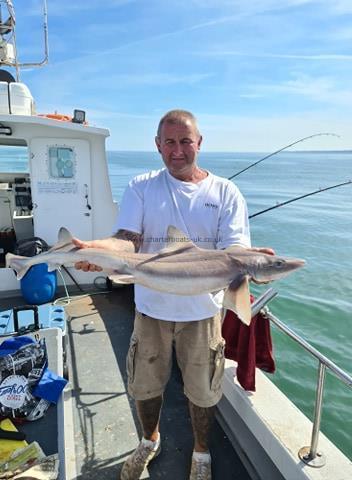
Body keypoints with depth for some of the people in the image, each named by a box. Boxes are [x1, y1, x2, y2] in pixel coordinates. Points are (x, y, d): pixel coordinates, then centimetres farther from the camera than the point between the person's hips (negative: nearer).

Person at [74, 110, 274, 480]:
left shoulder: (225, 192, -6)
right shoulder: (141, 187, -3)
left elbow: (235, 250, -14)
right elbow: (128, 240, -14)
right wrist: (98, 248, -36)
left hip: (202, 311, -1)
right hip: (151, 307, 2)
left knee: (201, 390, 17)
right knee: (145, 384, 21)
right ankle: (150, 441, 53)